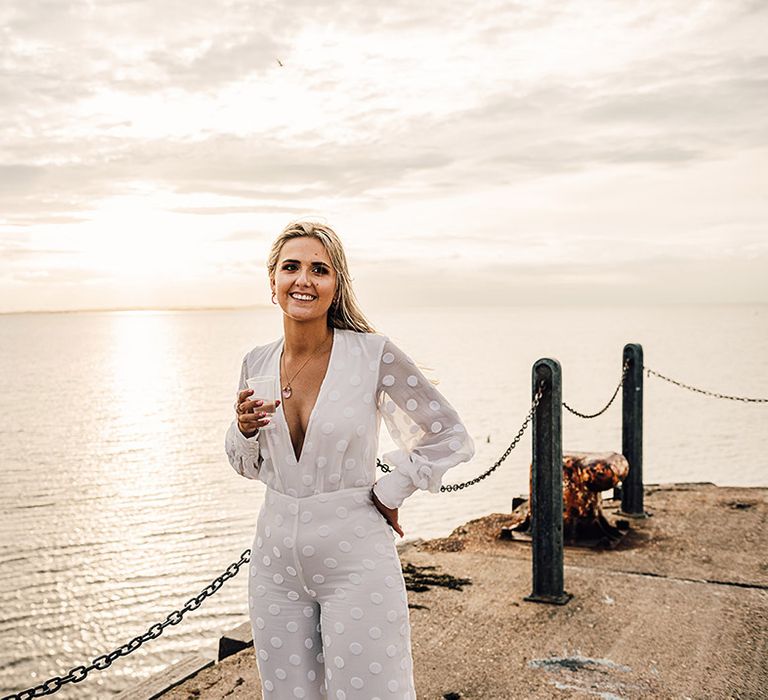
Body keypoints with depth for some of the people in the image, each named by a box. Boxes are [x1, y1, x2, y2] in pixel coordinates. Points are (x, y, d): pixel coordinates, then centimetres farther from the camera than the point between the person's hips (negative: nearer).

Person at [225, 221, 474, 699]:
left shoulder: (373, 354, -12)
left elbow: (451, 437, -6)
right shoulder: (257, 364, 2)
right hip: (277, 560, 5)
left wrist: (389, 493, -8)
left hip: (355, 559, -4)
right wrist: (245, 430, -6)